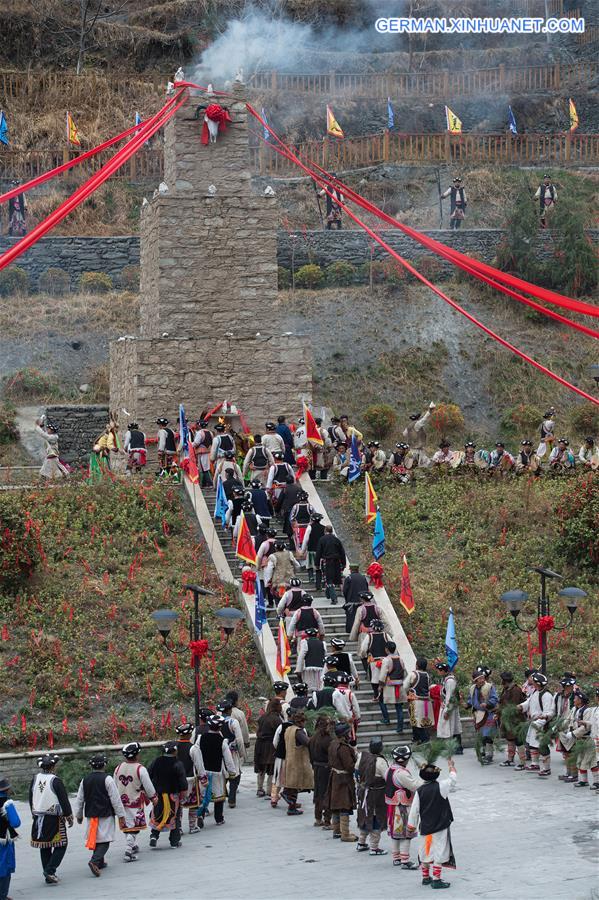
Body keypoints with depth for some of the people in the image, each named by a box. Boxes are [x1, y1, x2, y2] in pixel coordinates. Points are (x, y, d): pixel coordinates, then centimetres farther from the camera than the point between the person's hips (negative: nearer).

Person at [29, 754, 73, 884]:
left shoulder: (35, 779, 2)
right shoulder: (55, 781, -16)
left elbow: (31, 799, 12)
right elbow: (64, 800, -12)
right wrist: (69, 816, 1)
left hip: (38, 818, 6)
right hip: (54, 819, -6)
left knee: (44, 848, 13)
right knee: (60, 845, 3)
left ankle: (49, 874, 17)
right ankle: (50, 871, -9)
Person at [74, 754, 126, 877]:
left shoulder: (85, 780, 6)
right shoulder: (107, 779, -10)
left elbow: (79, 800, 13)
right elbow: (115, 799, -9)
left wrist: (78, 815, 25)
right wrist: (121, 815, -3)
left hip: (91, 815, 5)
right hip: (106, 815, -5)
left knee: (97, 839, 18)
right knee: (104, 840, -6)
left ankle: (100, 862, 26)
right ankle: (95, 861, -25)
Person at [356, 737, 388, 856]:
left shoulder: (362, 756, -4)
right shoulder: (380, 762, -25)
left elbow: (357, 770, 11)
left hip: (362, 792, 7)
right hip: (376, 795, -7)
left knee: (365, 816, 22)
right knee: (376, 820, 4)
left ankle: (361, 843, 33)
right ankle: (374, 848, 9)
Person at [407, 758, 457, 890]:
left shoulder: (419, 791, -3)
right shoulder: (441, 787, -12)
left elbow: (414, 810, 1)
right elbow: (453, 778, 3)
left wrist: (412, 825, 12)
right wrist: (451, 766, 21)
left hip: (425, 827, 4)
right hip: (440, 826, -4)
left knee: (426, 852, 17)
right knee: (439, 852, -1)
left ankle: (425, 877, 28)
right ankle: (436, 880, -4)